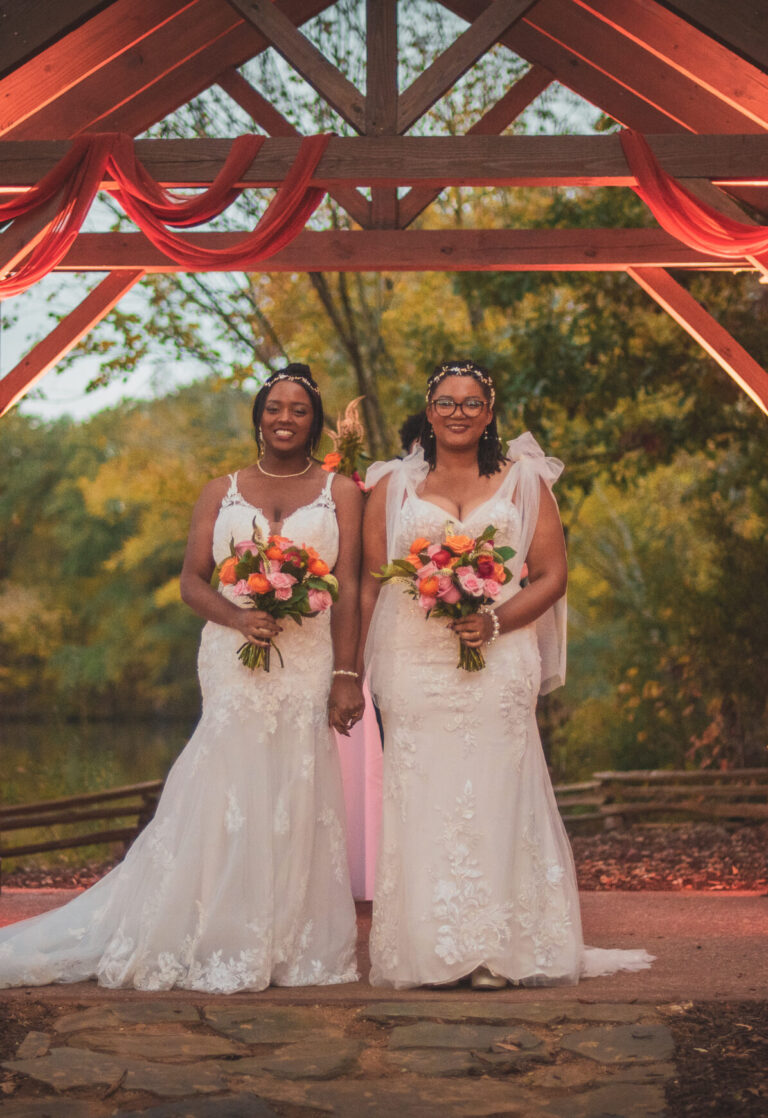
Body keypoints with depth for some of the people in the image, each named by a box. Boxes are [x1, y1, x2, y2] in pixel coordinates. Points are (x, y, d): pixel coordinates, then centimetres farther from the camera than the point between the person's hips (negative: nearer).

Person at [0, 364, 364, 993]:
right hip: (234, 659, 1)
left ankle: (287, 946, 6)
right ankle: (225, 944, 0)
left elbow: (348, 588, 1)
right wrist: (238, 617, -13)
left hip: (309, 662, -1)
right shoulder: (221, 494, 14)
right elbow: (192, 581, 7)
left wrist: (347, 674, -8)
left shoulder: (340, 493, 9)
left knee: (296, 797, -2)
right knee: (227, 792, -5)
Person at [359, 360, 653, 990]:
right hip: (415, 669, 1)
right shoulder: (393, 486, 13)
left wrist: (496, 622, -11)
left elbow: (552, 576, 5)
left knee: (494, 798, -3)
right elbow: (369, 584, 10)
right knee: (422, 802, -2)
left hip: (498, 665, -1)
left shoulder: (523, 482, 11)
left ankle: (499, 951, 2)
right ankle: (430, 951, 3)